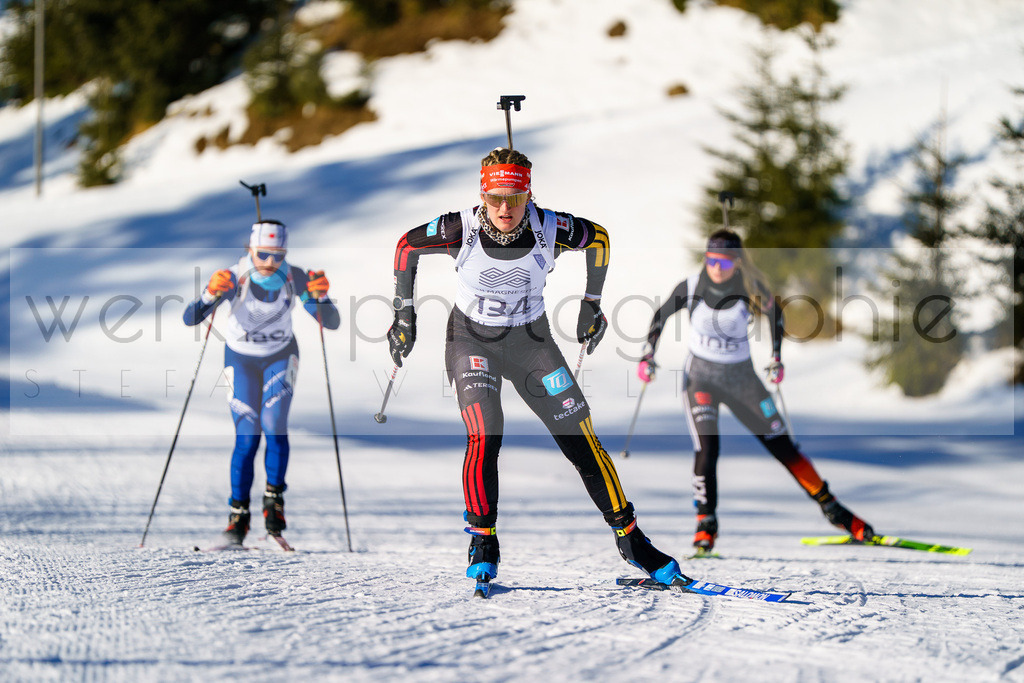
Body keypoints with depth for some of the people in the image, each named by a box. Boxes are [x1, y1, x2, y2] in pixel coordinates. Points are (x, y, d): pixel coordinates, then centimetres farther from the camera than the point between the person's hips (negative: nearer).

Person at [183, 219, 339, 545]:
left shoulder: (294, 278, -19)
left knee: (274, 424, -19)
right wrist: (212, 293, -46)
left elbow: (332, 323, -17)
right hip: (241, 359, -1)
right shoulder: (234, 278, -24)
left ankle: (274, 498, -6)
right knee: (247, 436, -10)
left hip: (280, 356, 1)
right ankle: (238, 513, -2)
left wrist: (319, 297, -37)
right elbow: (190, 318, -28)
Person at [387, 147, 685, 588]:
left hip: (531, 341, 1)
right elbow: (407, 245, -5)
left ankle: (629, 538, 13)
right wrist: (404, 313, -2)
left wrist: (592, 304, 6)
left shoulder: (550, 230, -22)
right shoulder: (461, 230, -24)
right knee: (484, 439, -23)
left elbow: (598, 237, 0)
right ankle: (483, 544, -7)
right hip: (472, 341, -1)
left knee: (582, 443, -2)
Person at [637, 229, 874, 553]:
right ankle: (705, 525, -7)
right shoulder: (691, 288, -12)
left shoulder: (750, 290, -14)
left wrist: (776, 358, 4)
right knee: (707, 448, -20)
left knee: (782, 446, 2)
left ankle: (831, 508, 15)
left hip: (742, 377, 1)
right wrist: (648, 355, 1)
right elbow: (661, 316, 5)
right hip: (700, 377, -1)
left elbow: (774, 313, 7)